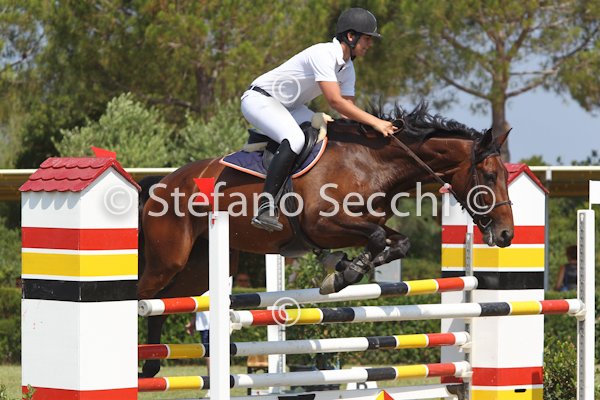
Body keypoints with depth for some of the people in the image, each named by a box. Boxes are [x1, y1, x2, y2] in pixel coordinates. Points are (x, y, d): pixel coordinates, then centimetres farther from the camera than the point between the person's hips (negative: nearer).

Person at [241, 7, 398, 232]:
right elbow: (335, 101, -31)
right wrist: (375, 122, -31)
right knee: (295, 139, -33)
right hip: (260, 99, -10)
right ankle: (265, 208, -38)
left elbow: (348, 108, 3)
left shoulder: (347, 68, 5)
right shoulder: (324, 54, -25)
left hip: (289, 107, 10)